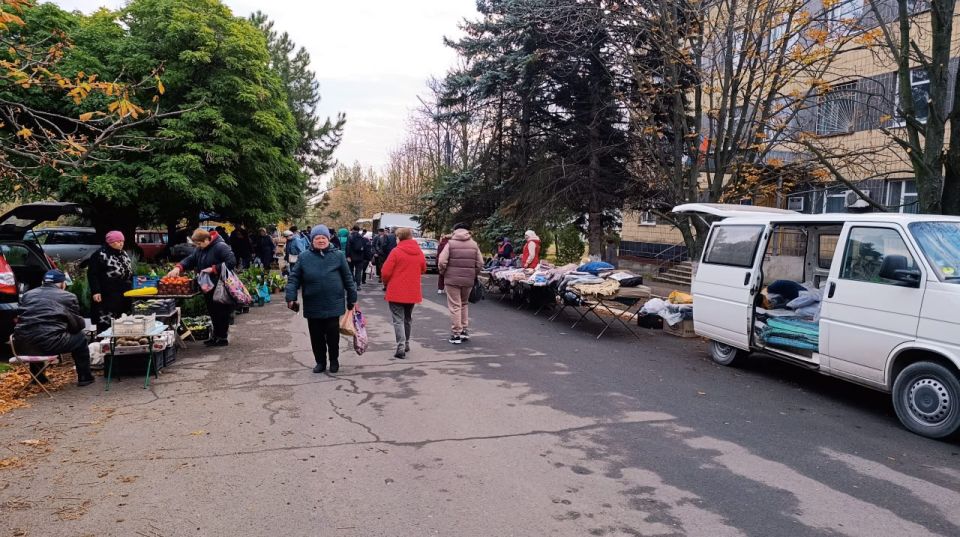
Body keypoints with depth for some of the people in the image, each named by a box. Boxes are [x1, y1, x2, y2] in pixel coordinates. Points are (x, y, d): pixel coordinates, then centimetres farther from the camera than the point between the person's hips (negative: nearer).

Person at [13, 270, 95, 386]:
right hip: (50, 343, -6)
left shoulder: (27, 294, 21)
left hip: (22, 345, 6)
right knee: (80, 338, 21)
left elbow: (20, 319, 28)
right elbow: (76, 325, 12)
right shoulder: (68, 296, 10)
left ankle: (38, 376, 48)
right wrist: (82, 322, 36)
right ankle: (84, 377, 23)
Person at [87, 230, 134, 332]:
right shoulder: (100, 255, -8)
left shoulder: (124, 254, 17)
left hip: (124, 297, 8)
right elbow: (92, 275, -11)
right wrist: (95, 292, -17)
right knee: (106, 324, -10)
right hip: (107, 297, -8)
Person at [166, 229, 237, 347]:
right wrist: (178, 268, -9)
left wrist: (213, 269, -23)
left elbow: (232, 262, -24)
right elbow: (190, 260, 11)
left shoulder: (221, 247, -16)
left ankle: (223, 338, 7)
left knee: (222, 313, -2)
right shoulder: (200, 250, 13)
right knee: (213, 312, 14)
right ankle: (216, 336, 24)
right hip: (208, 287, 9)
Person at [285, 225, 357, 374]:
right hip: (313, 306, 1)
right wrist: (291, 297, -9)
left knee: (333, 335, 4)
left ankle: (334, 360, 24)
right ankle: (320, 361, 26)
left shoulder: (338, 255, 0)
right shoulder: (304, 257, 2)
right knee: (316, 336, 10)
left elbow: (348, 278, 4)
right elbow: (294, 278, 3)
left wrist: (352, 299, 5)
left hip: (333, 304, -1)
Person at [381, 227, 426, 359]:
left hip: (396, 292, -5)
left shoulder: (396, 251, -13)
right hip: (413, 292, 5)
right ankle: (406, 344, 30)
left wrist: (386, 282, 6)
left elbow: (386, 272, -14)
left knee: (398, 320, -2)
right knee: (408, 319, 20)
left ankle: (401, 348, -12)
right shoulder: (419, 252, 3)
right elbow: (423, 270, 14)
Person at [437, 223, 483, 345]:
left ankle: (456, 334, 5)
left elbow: (442, 262, -11)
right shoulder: (474, 244, 5)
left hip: (452, 280, -4)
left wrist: (443, 273, 6)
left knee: (455, 306, 2)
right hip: (468, 280, 4)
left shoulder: (450, 244, -6)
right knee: (464, 304, 21)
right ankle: (464, 330, 22)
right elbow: (480, 263, 3)